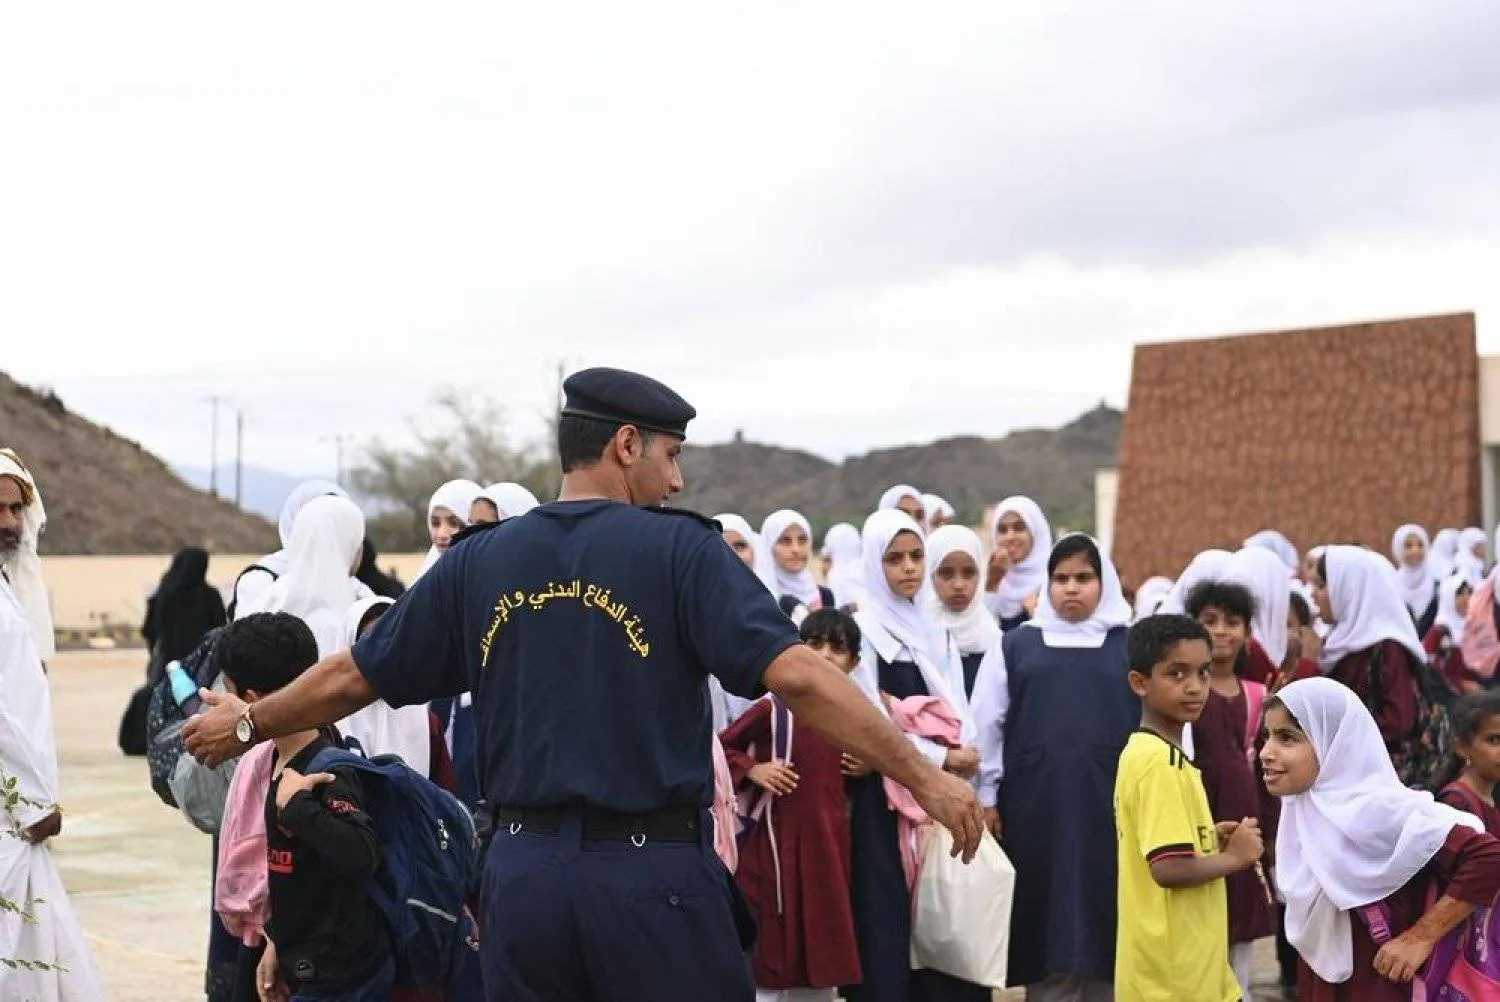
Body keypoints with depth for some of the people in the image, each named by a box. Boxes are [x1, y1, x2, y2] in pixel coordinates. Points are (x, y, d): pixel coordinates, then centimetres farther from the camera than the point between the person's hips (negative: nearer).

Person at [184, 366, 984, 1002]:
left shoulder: (479, 562, 7)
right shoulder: (679, 549, -6)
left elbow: (353, 677, 14)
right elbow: (796, 676, -16)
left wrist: (248, 724, 32)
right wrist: (922, 776, -12)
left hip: (523, 872, 4)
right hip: (653, 871, -4)